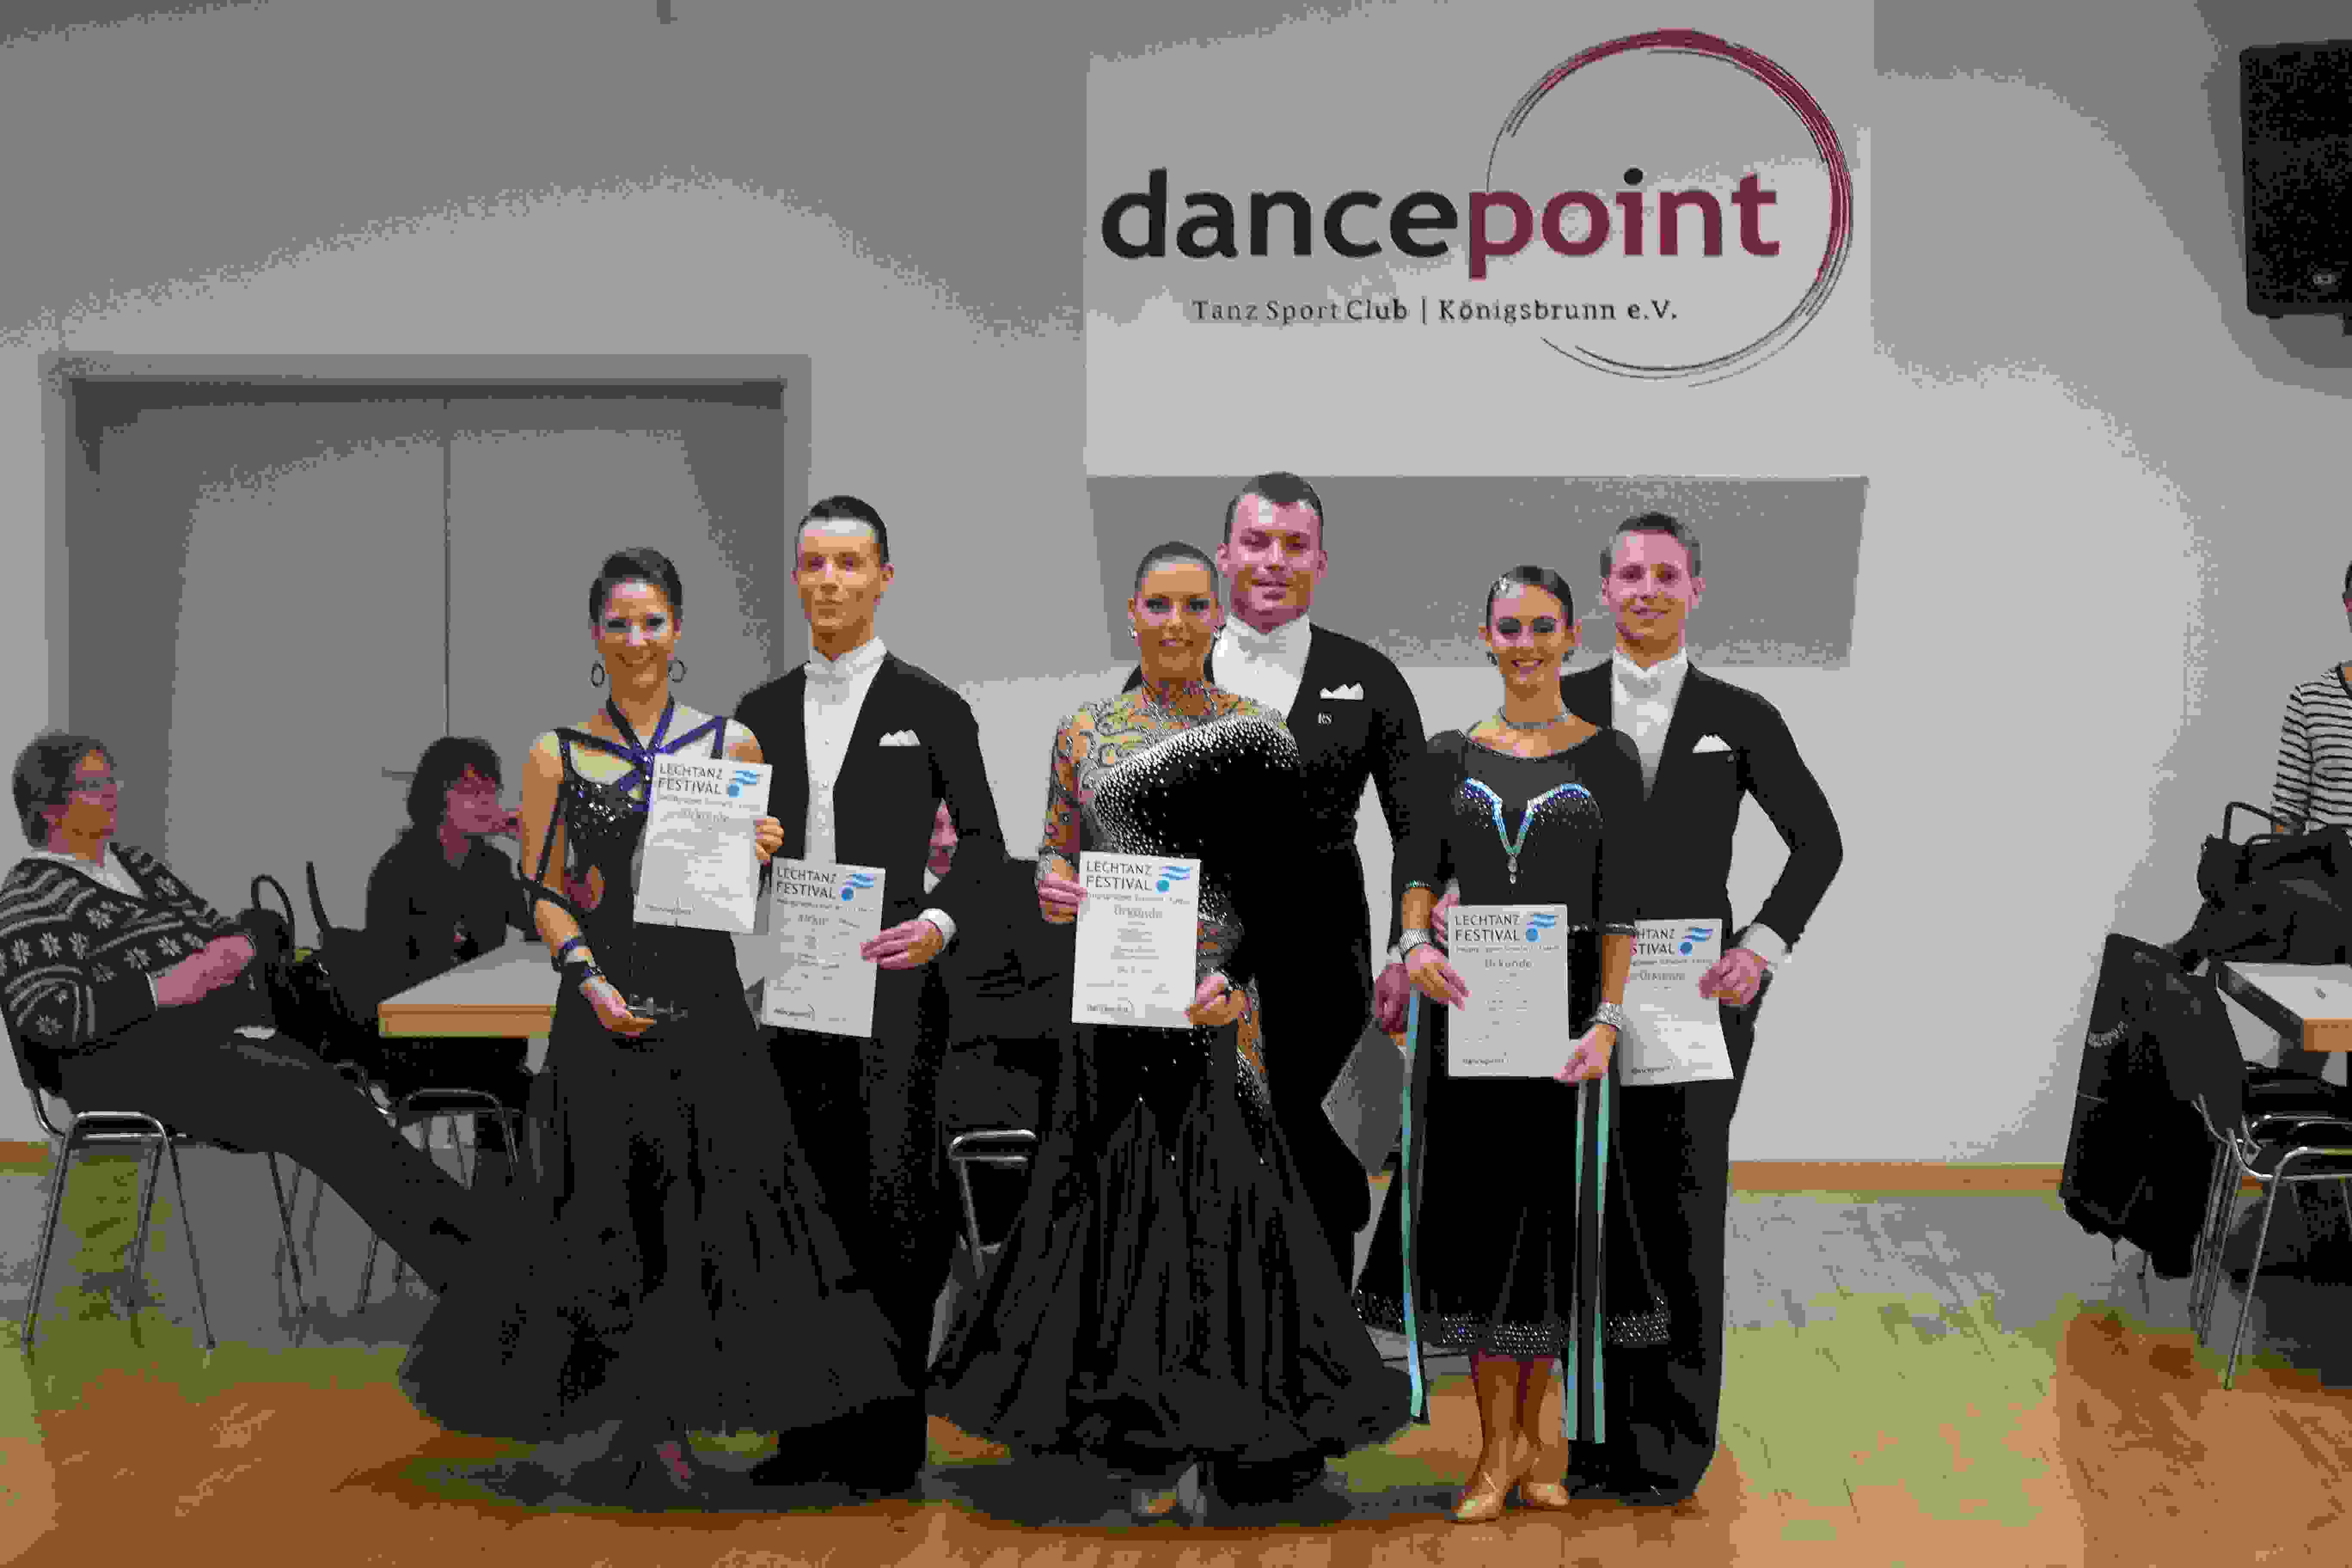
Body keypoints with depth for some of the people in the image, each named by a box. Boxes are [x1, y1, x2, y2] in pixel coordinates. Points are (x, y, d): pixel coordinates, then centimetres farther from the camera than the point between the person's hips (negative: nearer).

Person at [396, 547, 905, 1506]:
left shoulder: (730, 744, 9)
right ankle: (626, 1430, 12)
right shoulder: (558, 754, 6)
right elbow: (542, 891, 4)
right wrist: (590, 977, -10)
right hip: (606, 999, -1)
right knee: (609, 1206, -1)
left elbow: (756, 887, 14)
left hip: (703, 999, 1)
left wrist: (762, 855, -8)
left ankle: (664, 1421, 8)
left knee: (710, 1202, -4)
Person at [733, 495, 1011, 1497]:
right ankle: (815, 1422, 16)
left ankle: (890, 1433, -1)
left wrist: (941, 922, -15)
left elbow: (981, 839, 1)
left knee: (891, 1201, -7)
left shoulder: (930, 708, 1)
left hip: (889, 979, -4)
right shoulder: (761, 713, 13)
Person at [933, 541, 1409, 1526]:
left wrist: (1237, 978, -15)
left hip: (1219, 1003, -2)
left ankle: (1213, 1449, 8)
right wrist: (1051, 888, -7)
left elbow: (1285, 889, -1)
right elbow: (1057, 852, 16)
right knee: (1119, 1195, 4)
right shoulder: (1085, 732, 10)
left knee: (1221, 1193, -5)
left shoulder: (1256, 732, 2)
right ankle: (1156, 1455, 15)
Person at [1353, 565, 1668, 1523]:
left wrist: (1606, 1021, -11)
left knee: (1552, 1212, 3)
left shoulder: (1607, 758, 3)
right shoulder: (1452, 754, 8)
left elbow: (1618, 906, -1)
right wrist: (1417, 943, -18)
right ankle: (1496, 1449, 9)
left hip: (1565, 1006, -1)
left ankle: (1531, 1437, 18)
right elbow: (1421, 867, 3)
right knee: (1478, 1214, 1)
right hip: (1467, 1008, 1)